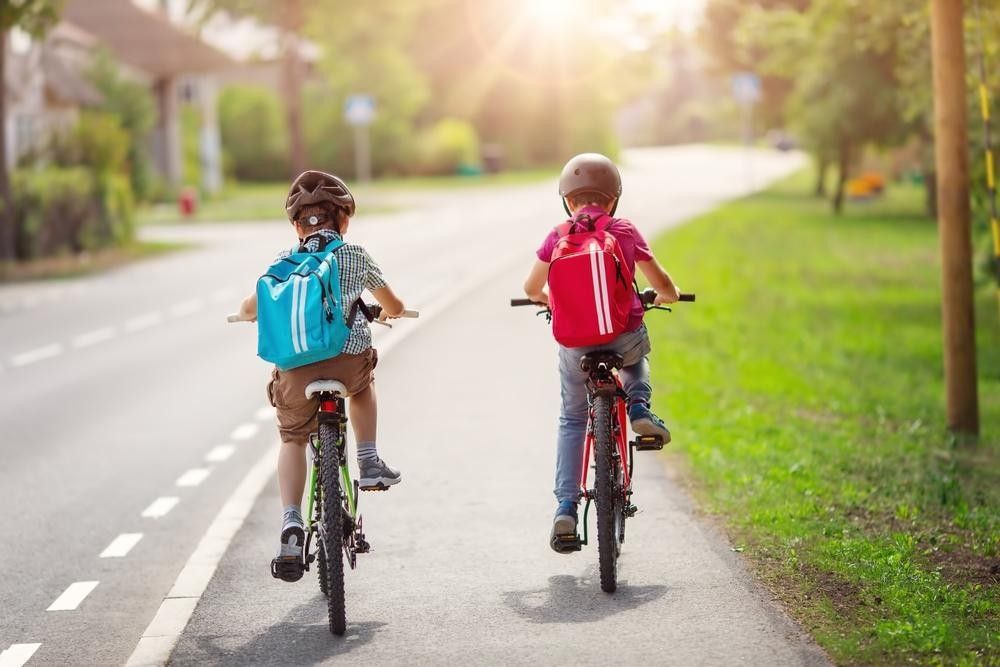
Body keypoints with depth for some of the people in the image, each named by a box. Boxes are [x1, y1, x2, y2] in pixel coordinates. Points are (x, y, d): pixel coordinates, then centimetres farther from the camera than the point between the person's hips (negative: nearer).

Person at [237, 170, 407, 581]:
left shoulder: (283, 262, 14)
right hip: (350, 359, 0)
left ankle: (291, 523, 2)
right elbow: (395, 307, 25)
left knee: (292, 441, 22)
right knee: (363, 382, 37)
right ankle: (369, 463, 27)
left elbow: (248, 309, 15)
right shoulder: (356, 256, 13)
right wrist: (386, 313, 49)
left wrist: (251, 313, 40)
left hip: (296, 367, 0)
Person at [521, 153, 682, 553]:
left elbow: (531, 288, 16)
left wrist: (545, 298, 39)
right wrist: (669, 296, 31)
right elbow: (663, 286, 8)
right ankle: (639, 407, 13)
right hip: (625, 337, 0)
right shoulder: (626, 232, 3)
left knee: (572, 420, 16)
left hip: (575, 343, 0)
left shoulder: (558, 237, 4)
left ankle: (566, 506, 5)